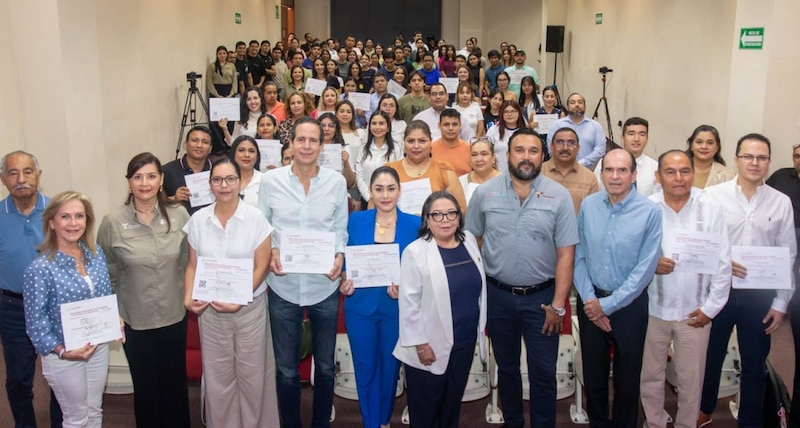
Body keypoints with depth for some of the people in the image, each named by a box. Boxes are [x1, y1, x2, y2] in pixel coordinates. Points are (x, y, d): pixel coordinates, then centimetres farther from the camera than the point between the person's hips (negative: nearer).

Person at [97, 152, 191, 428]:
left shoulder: (179, 216, -6)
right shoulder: (113, 222, -10)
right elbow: (106, 273, -2)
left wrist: (189, 294, 2)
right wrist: (112, 313, -4)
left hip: (174, 316, 1)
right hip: (135, 320, -1)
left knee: (176, 383, 16)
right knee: (145, 385, 15)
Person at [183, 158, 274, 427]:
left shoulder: (256, 218, -8)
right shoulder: (198, 220, 2)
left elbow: (261, 267, -8)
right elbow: (192, 265, 8)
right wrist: (189, 297, -8)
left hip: (249, 307, -2)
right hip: (210, 310, 2)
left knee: (250, 373, 7)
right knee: (217, 376, 10)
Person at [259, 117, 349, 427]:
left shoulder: (336, 181, -2)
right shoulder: (271, 180, -5)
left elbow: (341, 229, 4)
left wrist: (340, 256, -13)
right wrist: (270, 252, -15)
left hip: (324, 286, 1)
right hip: (284, 287, -1)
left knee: (325, 366, 15)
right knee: (286, 369, 11)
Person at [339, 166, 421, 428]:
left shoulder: (414, 225, -4)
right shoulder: (355, 220, -1)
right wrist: (345, 281, -11)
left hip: (396, 308, 0)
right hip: (360, 307, 0)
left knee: (390, 367, 15)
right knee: (365, 368, 9)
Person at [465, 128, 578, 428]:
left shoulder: (559, 196, -7)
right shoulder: (485, 193, -3)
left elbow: (566, 254, -6)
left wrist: (558, 304, -9)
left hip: (541, 296, -1)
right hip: (498, 296, 2)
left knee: (543, 373, 6)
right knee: (506, 368, 18)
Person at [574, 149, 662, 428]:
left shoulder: (650, 212, -15)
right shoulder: (588, 206, -4)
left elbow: (645, 269, -15)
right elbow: (578, 256, -1)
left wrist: (608, 304, -13)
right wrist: (590, 299, -10)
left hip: (628, 305, -2)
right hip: (590, 302, 3)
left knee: (627, 377, 14)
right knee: (593, 373, 17)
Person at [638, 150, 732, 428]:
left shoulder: (711, 209, -7)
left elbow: (723, 262, -4)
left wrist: (711, 307, -5)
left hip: (694, 311, 0)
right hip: (652, 309, 0)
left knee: (691, 381, 12)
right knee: (650, 376, 14)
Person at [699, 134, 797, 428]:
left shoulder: (781, 202, -1)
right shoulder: (712, 195, -6)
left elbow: (788, 257, 2)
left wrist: (780, 303, 0)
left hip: (760, 295, 1)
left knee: (754, 366, 13)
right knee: (710, 357, 15)